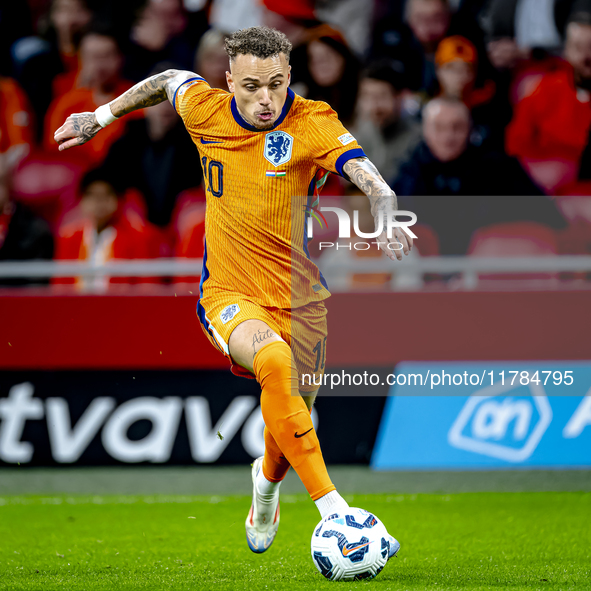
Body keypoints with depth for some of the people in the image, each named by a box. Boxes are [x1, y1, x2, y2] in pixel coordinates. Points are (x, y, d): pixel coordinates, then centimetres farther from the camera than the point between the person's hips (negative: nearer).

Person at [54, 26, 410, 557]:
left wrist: (386, 218, -49)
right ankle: (333, 510, -37)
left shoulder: (313, 124, -14)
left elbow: (369, 177, -29)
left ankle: (267, 483, 50)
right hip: (229, 296, 0)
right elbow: (171, 81, 18)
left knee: (286, 444, 8)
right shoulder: (206, 110, -4)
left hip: (299, 302, 0)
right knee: (275, 361, -35)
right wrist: (102, 116, 26)